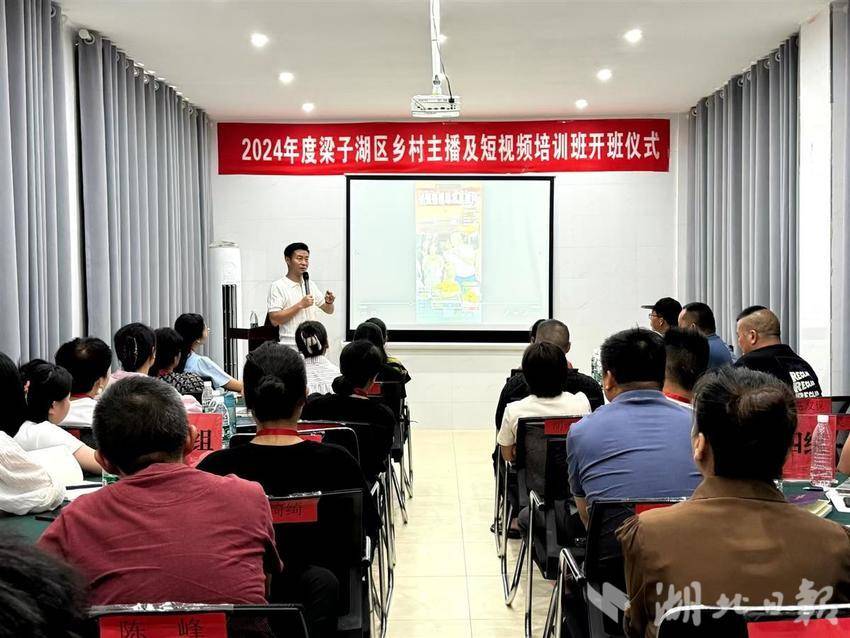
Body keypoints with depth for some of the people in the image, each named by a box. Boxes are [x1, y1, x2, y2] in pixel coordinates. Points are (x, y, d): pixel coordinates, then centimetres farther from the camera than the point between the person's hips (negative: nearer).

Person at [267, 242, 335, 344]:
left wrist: (329, 303, -4)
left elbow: (328, 310, 19)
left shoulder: (311, 285, 12)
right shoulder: (278, 286, -6)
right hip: (290, 346, -5)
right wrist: (300, 305, -17)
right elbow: (274, 320, -14)